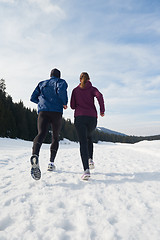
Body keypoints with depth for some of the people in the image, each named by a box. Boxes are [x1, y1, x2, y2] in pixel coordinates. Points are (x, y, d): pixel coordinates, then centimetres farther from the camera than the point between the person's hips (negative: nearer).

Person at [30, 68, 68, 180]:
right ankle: (51, 163, 12)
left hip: (43, 111, 2)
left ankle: (35, 155, -49)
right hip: (56, 112, -2)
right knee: (55, 137, 14)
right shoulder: (61, 82, 12)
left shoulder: (42, 83, 25)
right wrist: (64, 103, 0)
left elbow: (33, 98, 21)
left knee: (41, 134, -18)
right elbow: (61, 90, -13)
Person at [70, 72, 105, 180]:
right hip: (92, 117, 1)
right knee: (89, 137, 28)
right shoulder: (92, 88, 11)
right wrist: (102, 110, -3)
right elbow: (99, 96, -10)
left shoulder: (75, 90, 15)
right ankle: (90, 159, 12)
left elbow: (72, 106, 12)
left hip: (79, 117, -1)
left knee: (83, 143, -6)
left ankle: (86, 170, -20)